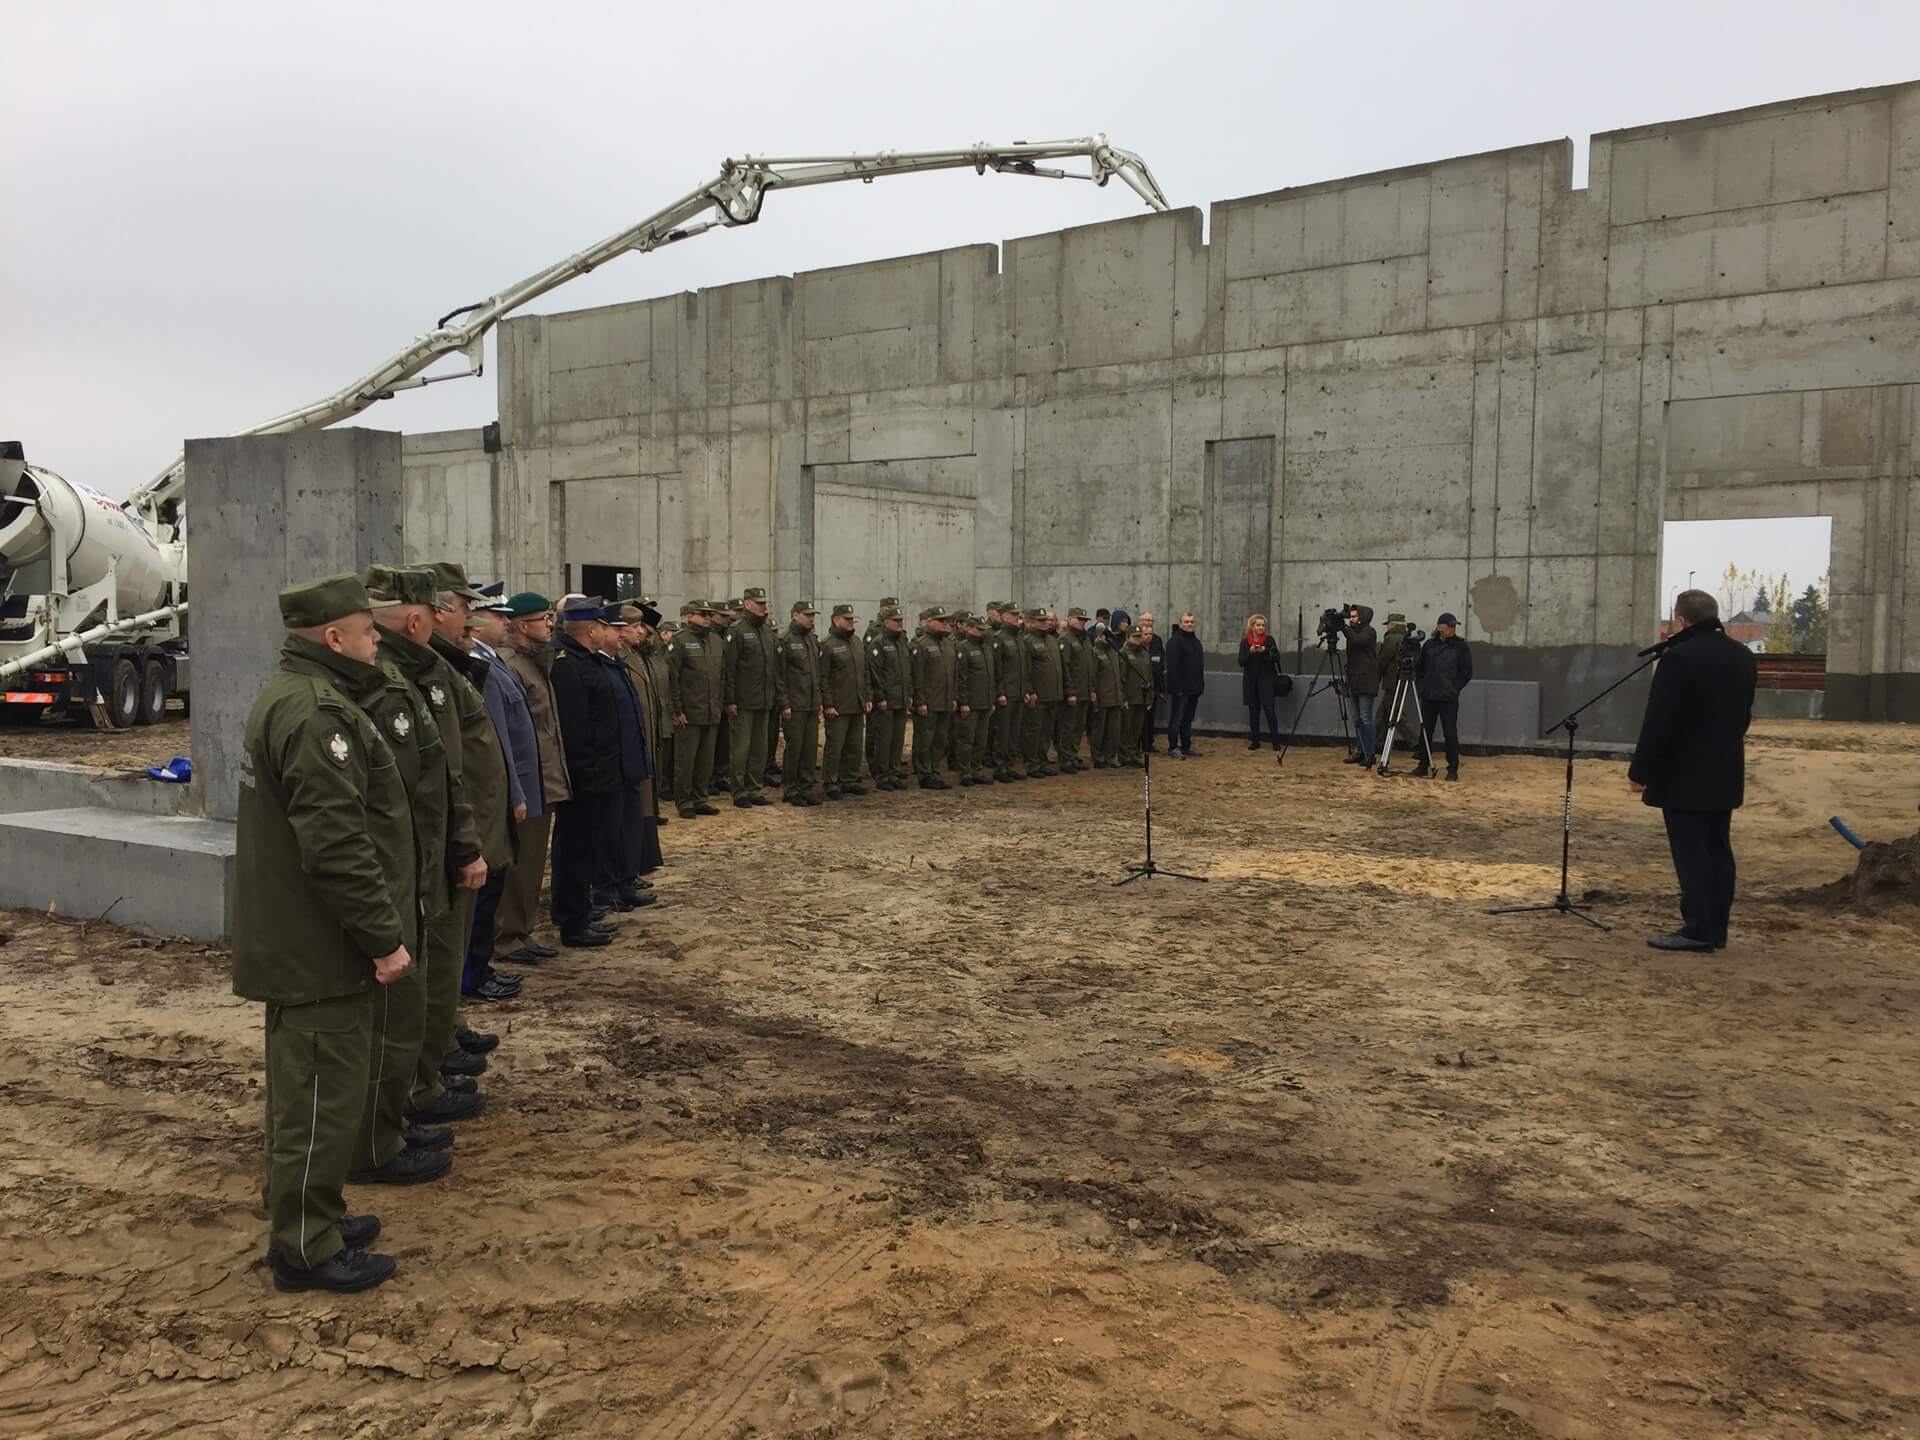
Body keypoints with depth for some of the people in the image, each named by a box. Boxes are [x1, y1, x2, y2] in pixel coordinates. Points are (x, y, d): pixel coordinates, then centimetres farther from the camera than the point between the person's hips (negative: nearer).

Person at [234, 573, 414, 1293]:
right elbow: (337, 844, -27)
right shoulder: (318, 714, -22)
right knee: (322, 1098, 1)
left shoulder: (289, 694, 13)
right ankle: (304, 1248, 13)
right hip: (321, 947, -11)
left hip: (295, 939, 11)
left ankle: (310, 1218, 34)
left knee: (305, 1090, 21)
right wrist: (383, 936, -22)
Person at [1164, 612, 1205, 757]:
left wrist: (1201, 684, 16)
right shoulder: (1175, 641, -11)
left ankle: (1186, 746, 20)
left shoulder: (1195, 641, 17)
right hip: (1181, 688, -8)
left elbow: (1200, 665, 23)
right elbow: (1172, 666, -18)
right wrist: (1177, 686, -23)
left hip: (1194, 688, 8)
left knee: (1188, 719, 13)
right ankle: (1173, 748, 0)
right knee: (1177, 719, -4)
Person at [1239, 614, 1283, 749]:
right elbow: (1241, 662, -2)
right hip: (1251, 681, 2)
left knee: (1269, 709, -7)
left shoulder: (1269, 639, 1)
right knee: (1253, 711, 6)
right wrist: (1250, 652, -19)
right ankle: (1255, 741, 12)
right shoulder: (1245, 641, 4)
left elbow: (1277, 657, -6)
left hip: (1267, 680, -2)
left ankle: (1275, 741, -1)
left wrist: (1265, 651, -22)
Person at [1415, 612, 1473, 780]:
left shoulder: (1460, 646, -1)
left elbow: (1467, 672, 1)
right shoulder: (1429, 644, 6)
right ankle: (1424, 766, 18)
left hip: (1448, 698, -3)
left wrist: (1455, 688, -3)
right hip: (1428, 696, 3)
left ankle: (1453, 769, 4)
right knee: (1426, 731, 8)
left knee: (1451, 733, -3)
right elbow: (1419, 667, 18)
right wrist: (1425, 684, 10)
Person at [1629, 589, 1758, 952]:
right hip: (1725, 774, 8)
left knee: (1691, 852, -4)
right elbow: (1743, 715, 16)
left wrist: (1640, 771, -12)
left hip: (1684, 776, -8)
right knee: (1718, 849, 11)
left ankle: (1697, 929, -3)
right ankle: (1716, 930, 15)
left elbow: (1658, 722, -19)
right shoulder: (1743, 656, 9)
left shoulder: (1679, 658, -18)